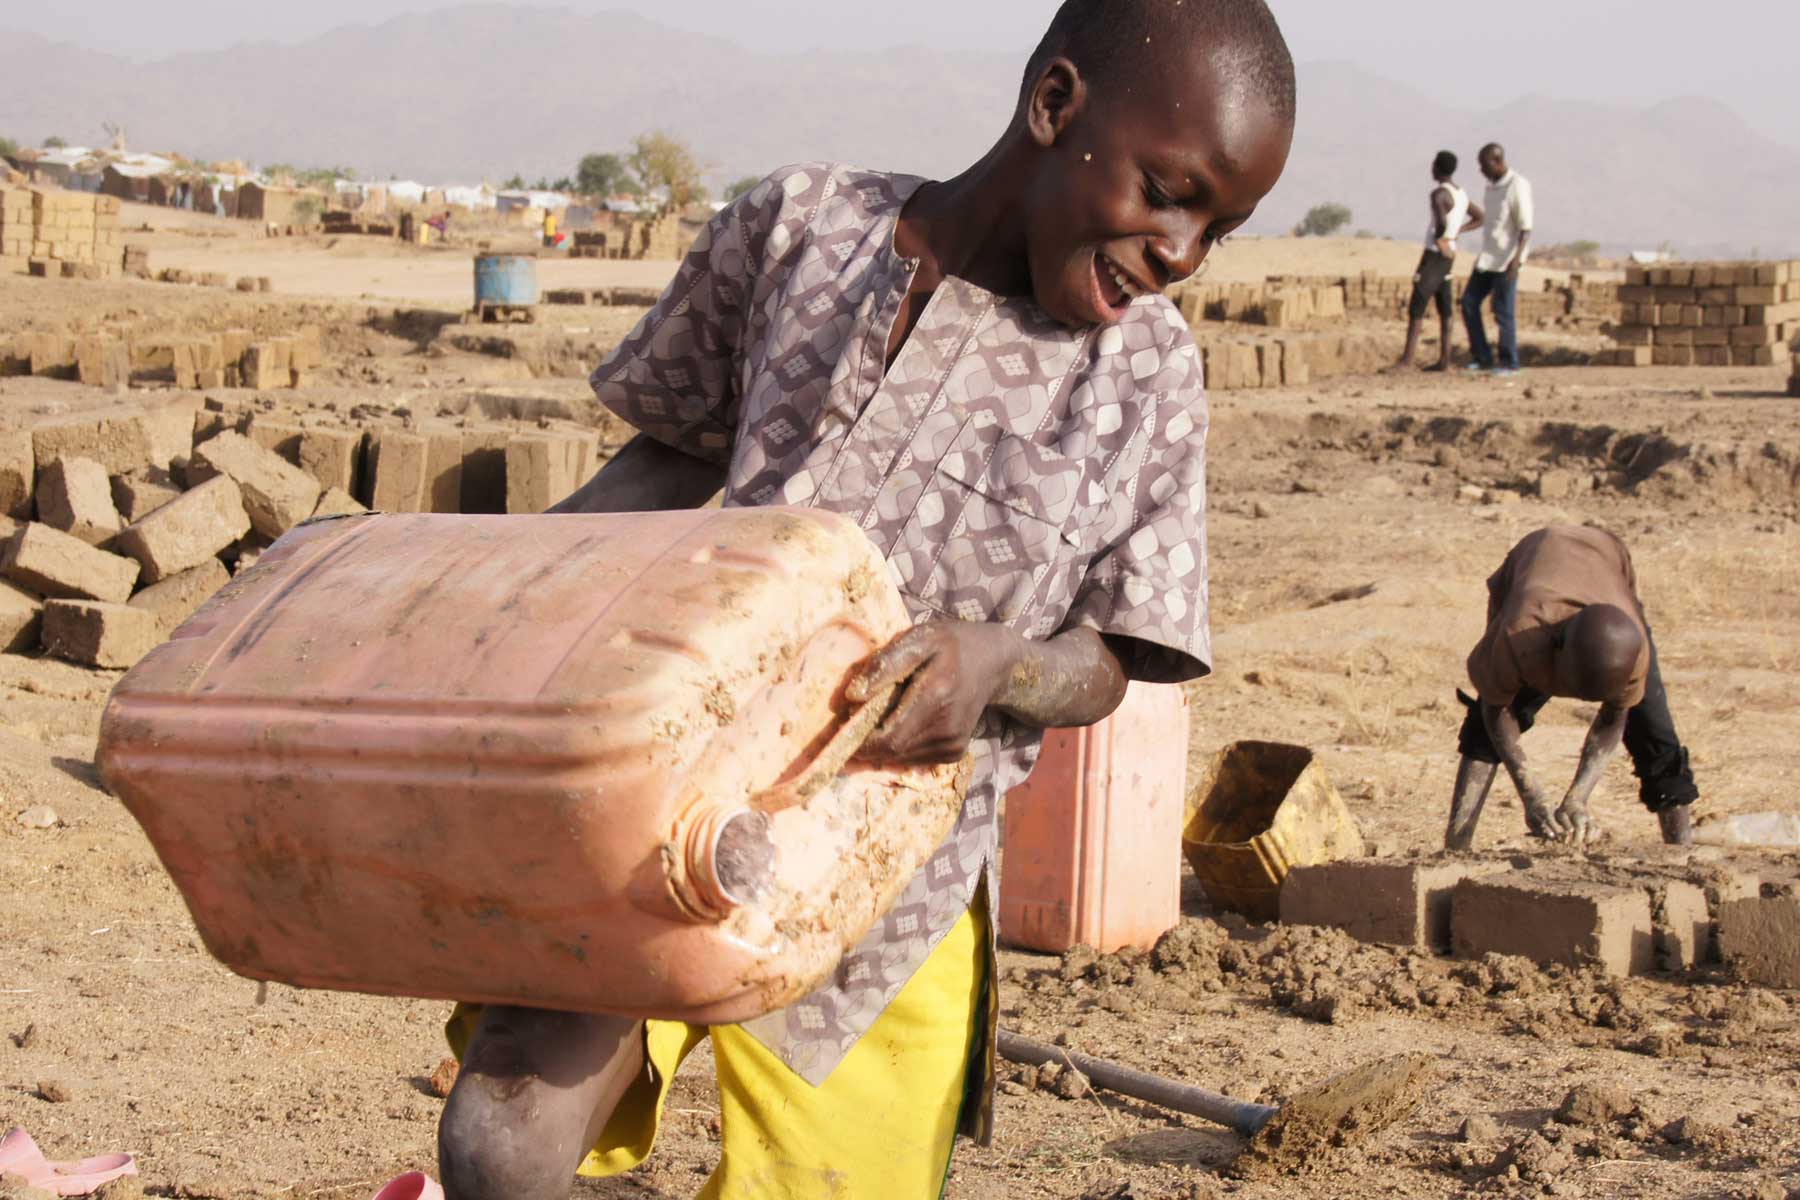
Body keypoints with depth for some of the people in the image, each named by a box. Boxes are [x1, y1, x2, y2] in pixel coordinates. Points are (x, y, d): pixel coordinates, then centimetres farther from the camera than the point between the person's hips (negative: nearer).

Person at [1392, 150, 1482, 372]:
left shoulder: (1439, 194, -18)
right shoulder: (1461, 194, 10)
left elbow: (1442, 221, -35)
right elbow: (1481, 218, 22)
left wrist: (1439, 239, -16)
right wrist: (1456, 232, 12)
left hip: (1435, 255, -9)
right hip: (1449, 256, 9)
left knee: (1416, 308, -9)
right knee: (1444, 309, 11)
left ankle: (1406, 359, -13)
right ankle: (1444, 360, 12)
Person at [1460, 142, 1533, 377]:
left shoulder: (1518, 186, -15)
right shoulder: (1492, 185, 11)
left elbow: (1526, 226, -18)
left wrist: (1517, 257, -26)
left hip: (1507, 259, -9)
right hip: (1489, 256, 9)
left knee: (1503, 311, -4)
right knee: (1469, 301, 4)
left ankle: (1509, 362, 7)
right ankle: (1483, 358, 9)